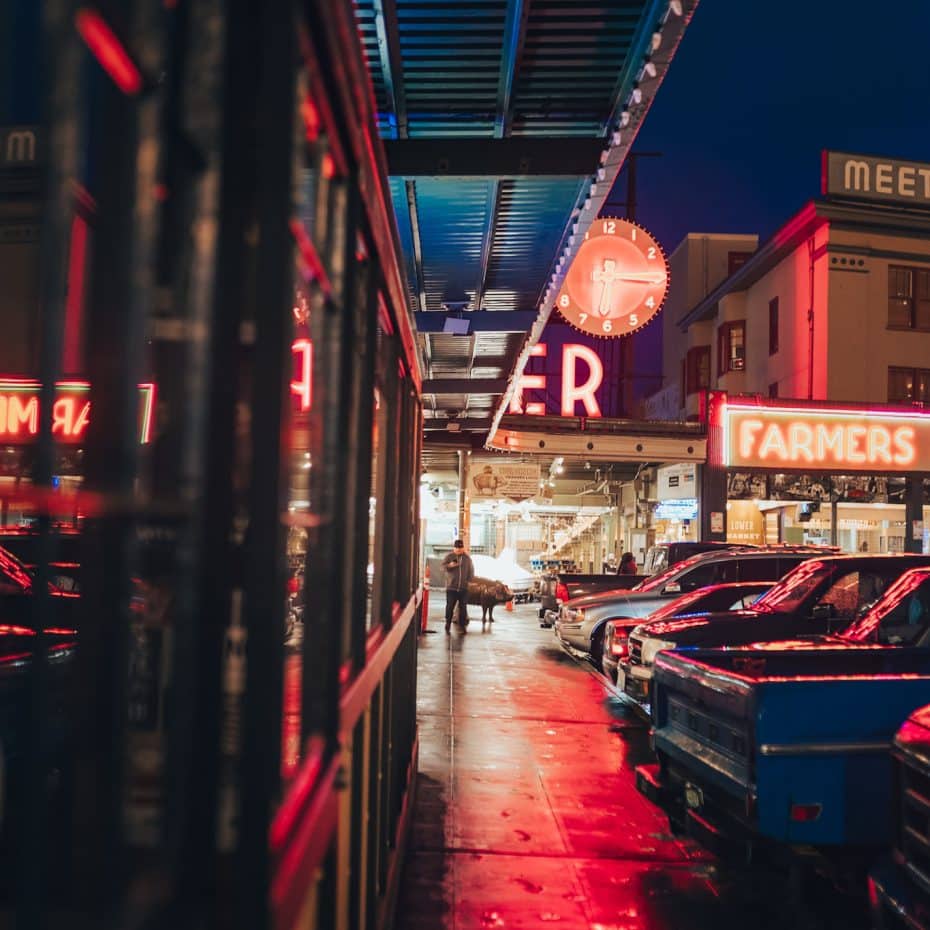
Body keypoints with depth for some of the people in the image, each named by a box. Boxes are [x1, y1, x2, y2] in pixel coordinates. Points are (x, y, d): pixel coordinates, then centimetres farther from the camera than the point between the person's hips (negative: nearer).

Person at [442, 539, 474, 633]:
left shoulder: (467, 558, 9)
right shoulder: (449, 556, 0)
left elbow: (471, 569, 16)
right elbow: (442, 566, -5)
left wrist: (469, 579, 5)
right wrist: (449, 565, -24)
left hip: (463, 587, 3)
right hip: (451, 587, -3)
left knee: (463, 607, 6)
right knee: (450, 606, -3)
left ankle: (462, 624, 15)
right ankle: (448, 624, 9)